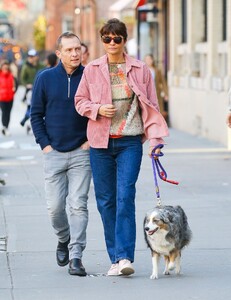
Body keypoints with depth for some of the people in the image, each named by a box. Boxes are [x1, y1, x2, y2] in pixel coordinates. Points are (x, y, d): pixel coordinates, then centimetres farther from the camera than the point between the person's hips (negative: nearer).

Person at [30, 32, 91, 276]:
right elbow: (36, 114, 7)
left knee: (78, 205, -6)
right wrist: (44, 144, -1)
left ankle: (76, 257, -4)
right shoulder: (45, 78, 1)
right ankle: (64, 240, 31)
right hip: (54, 153, 1)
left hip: (81, 153, -1)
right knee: (55, 206, 3)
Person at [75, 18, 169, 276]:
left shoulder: (140, 69, 4)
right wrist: (97, 109, -9)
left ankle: (124, 257, -15)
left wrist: (155, 138, -4)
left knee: (125, 196, -14)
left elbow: (150, 106, 5)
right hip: (100, 141, 2)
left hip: (130, 141, -2)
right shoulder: (92, 70, 6)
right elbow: (80, 101, 11)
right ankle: (115, 258, 11)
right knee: (106, 200, 3)